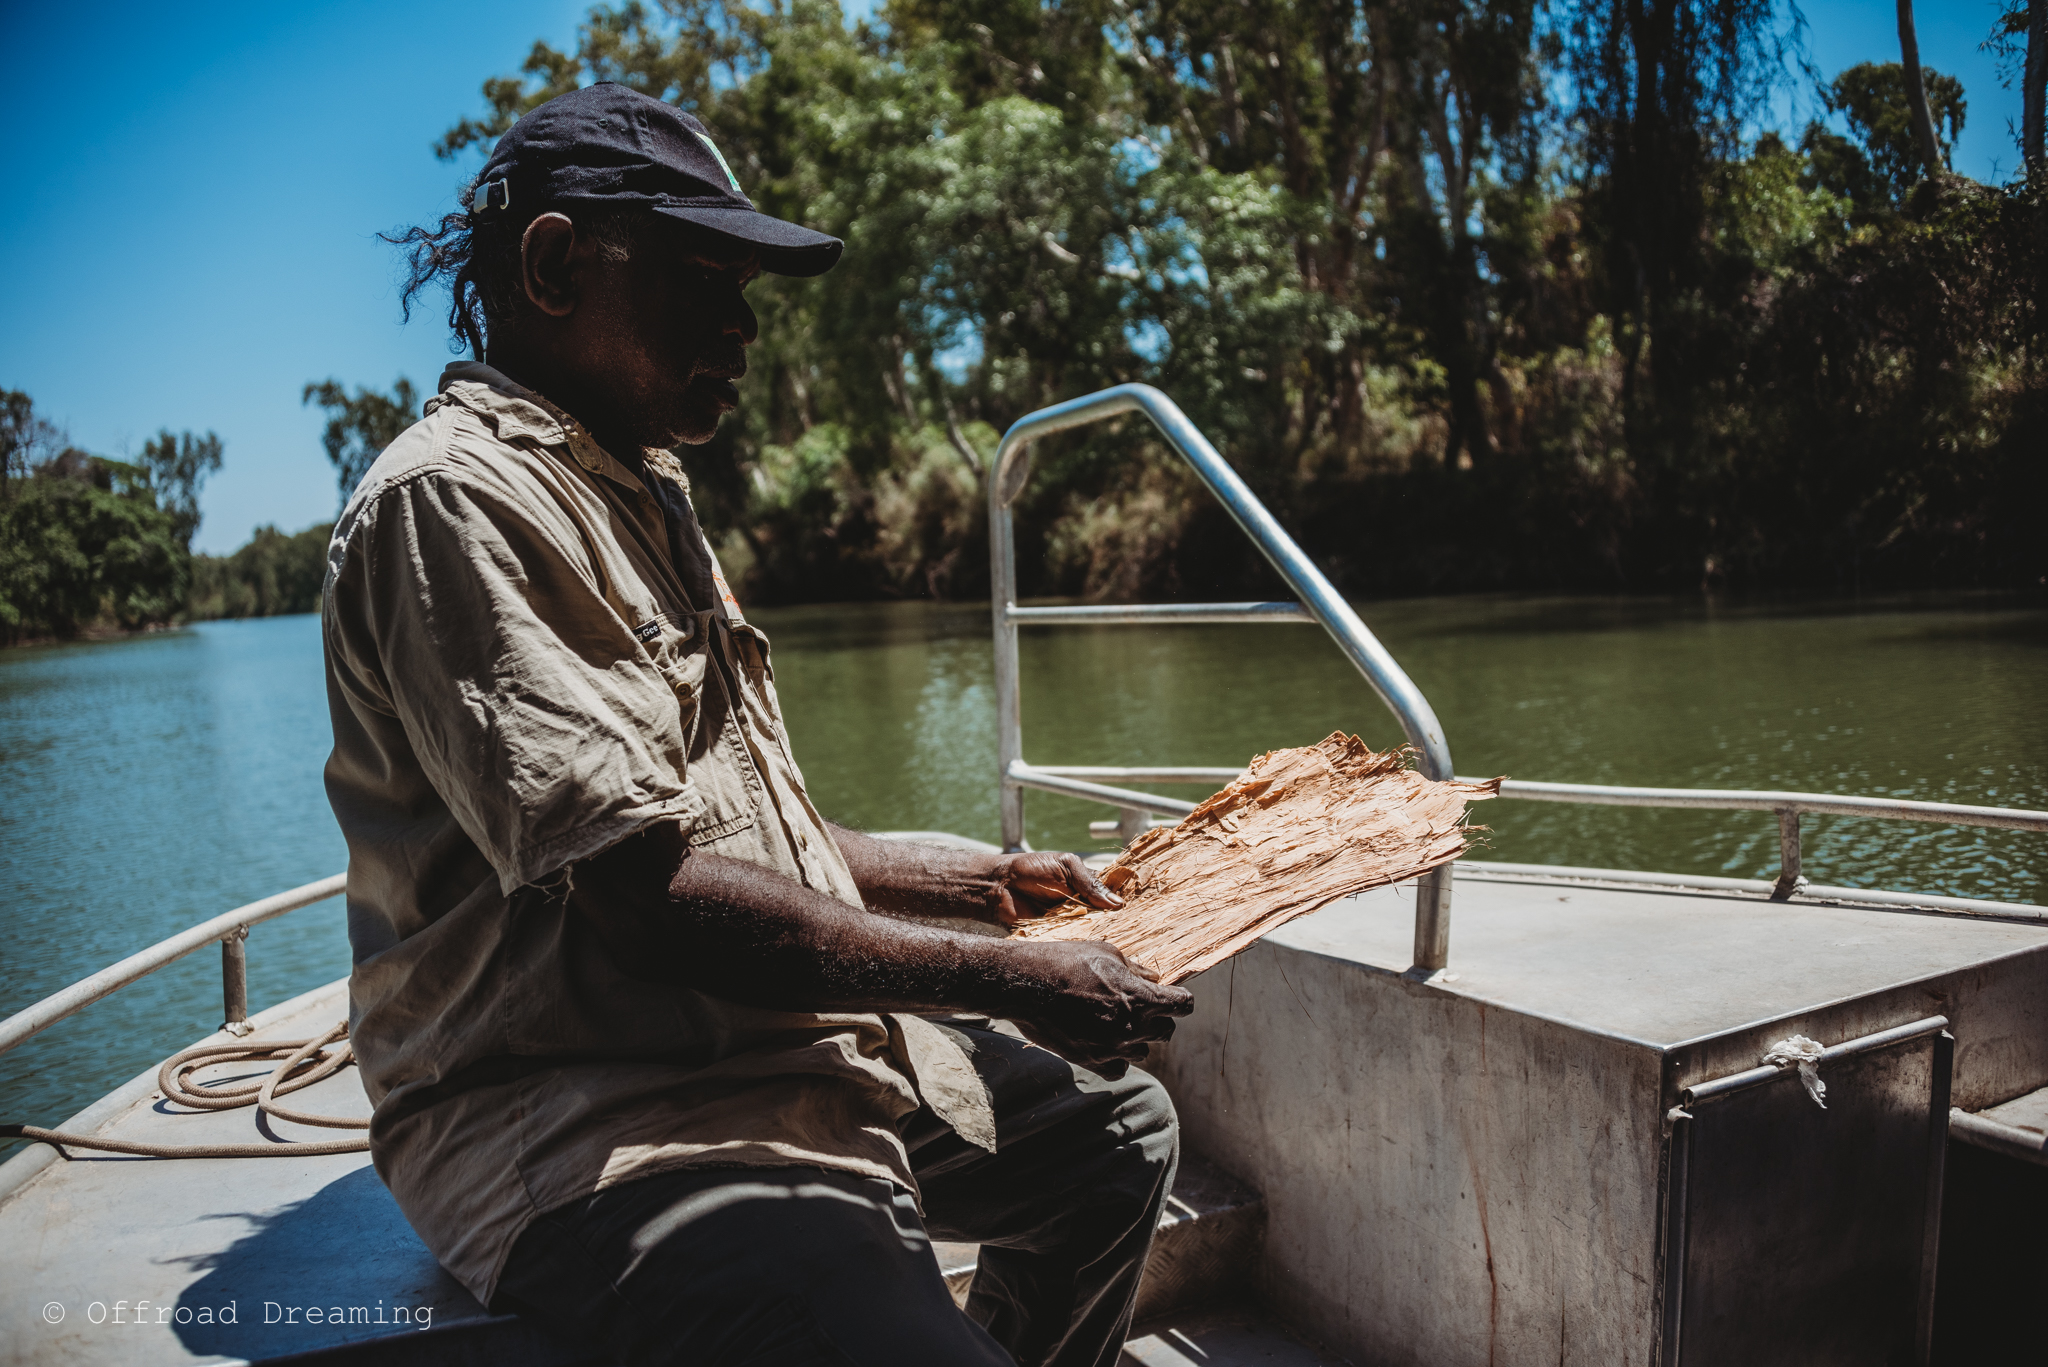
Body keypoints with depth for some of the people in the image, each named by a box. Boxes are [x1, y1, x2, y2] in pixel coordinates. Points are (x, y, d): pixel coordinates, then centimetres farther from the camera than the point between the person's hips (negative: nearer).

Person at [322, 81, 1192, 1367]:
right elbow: (650, 898, -23)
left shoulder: (638, 495, 18)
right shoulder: (456, 500, -15)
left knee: (1116, 1125, 18)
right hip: (592, 1131, -10)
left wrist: (979, 884, 15)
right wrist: (1004, 980, -16)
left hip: (790, 1052, 10)